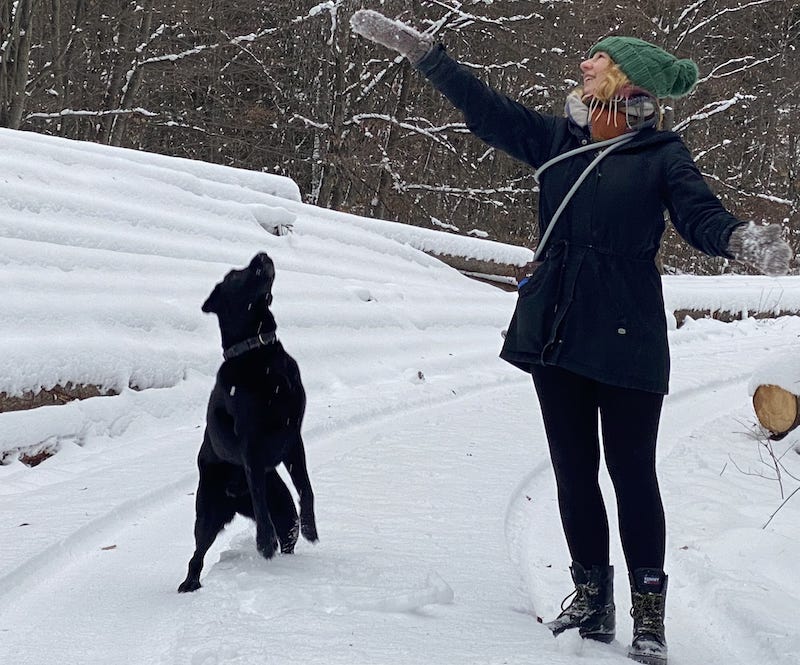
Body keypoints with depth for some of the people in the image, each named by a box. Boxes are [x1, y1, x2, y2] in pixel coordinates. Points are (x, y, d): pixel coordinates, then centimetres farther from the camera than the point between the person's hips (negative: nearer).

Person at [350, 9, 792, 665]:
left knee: (631, 472, -2)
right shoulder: (559, 138, 11)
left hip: (625, 336, -5)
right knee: (573, 469, 9)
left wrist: (742, 237, -37)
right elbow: (484, 107, 14)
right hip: (556, 330, 5)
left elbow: (701, 216, -13)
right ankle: (592, 597, 19)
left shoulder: (662, 153, -2)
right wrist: (416, 47, 12)